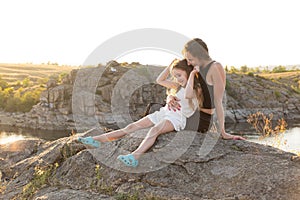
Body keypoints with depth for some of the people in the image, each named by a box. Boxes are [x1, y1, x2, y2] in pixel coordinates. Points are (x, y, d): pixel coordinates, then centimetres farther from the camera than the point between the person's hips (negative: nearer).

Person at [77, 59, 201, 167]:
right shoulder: (178, 86, 23)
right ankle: (98, 139, -14)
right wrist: (171, 65, 16)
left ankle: (135, 156, -60)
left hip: (177, 117, -7)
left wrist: (192, 75, -19)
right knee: (132, 127, -6)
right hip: (163, 112, 8)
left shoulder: (196, 90, -2)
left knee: (155, 130, -38)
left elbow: (188, 95, -27)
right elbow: (160, 80, 22)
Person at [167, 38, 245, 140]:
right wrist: (170, 97, -14)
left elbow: (218, 102, -19)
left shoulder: (215, 68, -15)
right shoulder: (197, 69, 8)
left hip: (201, 119, -8)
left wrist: (222, 133, -19)